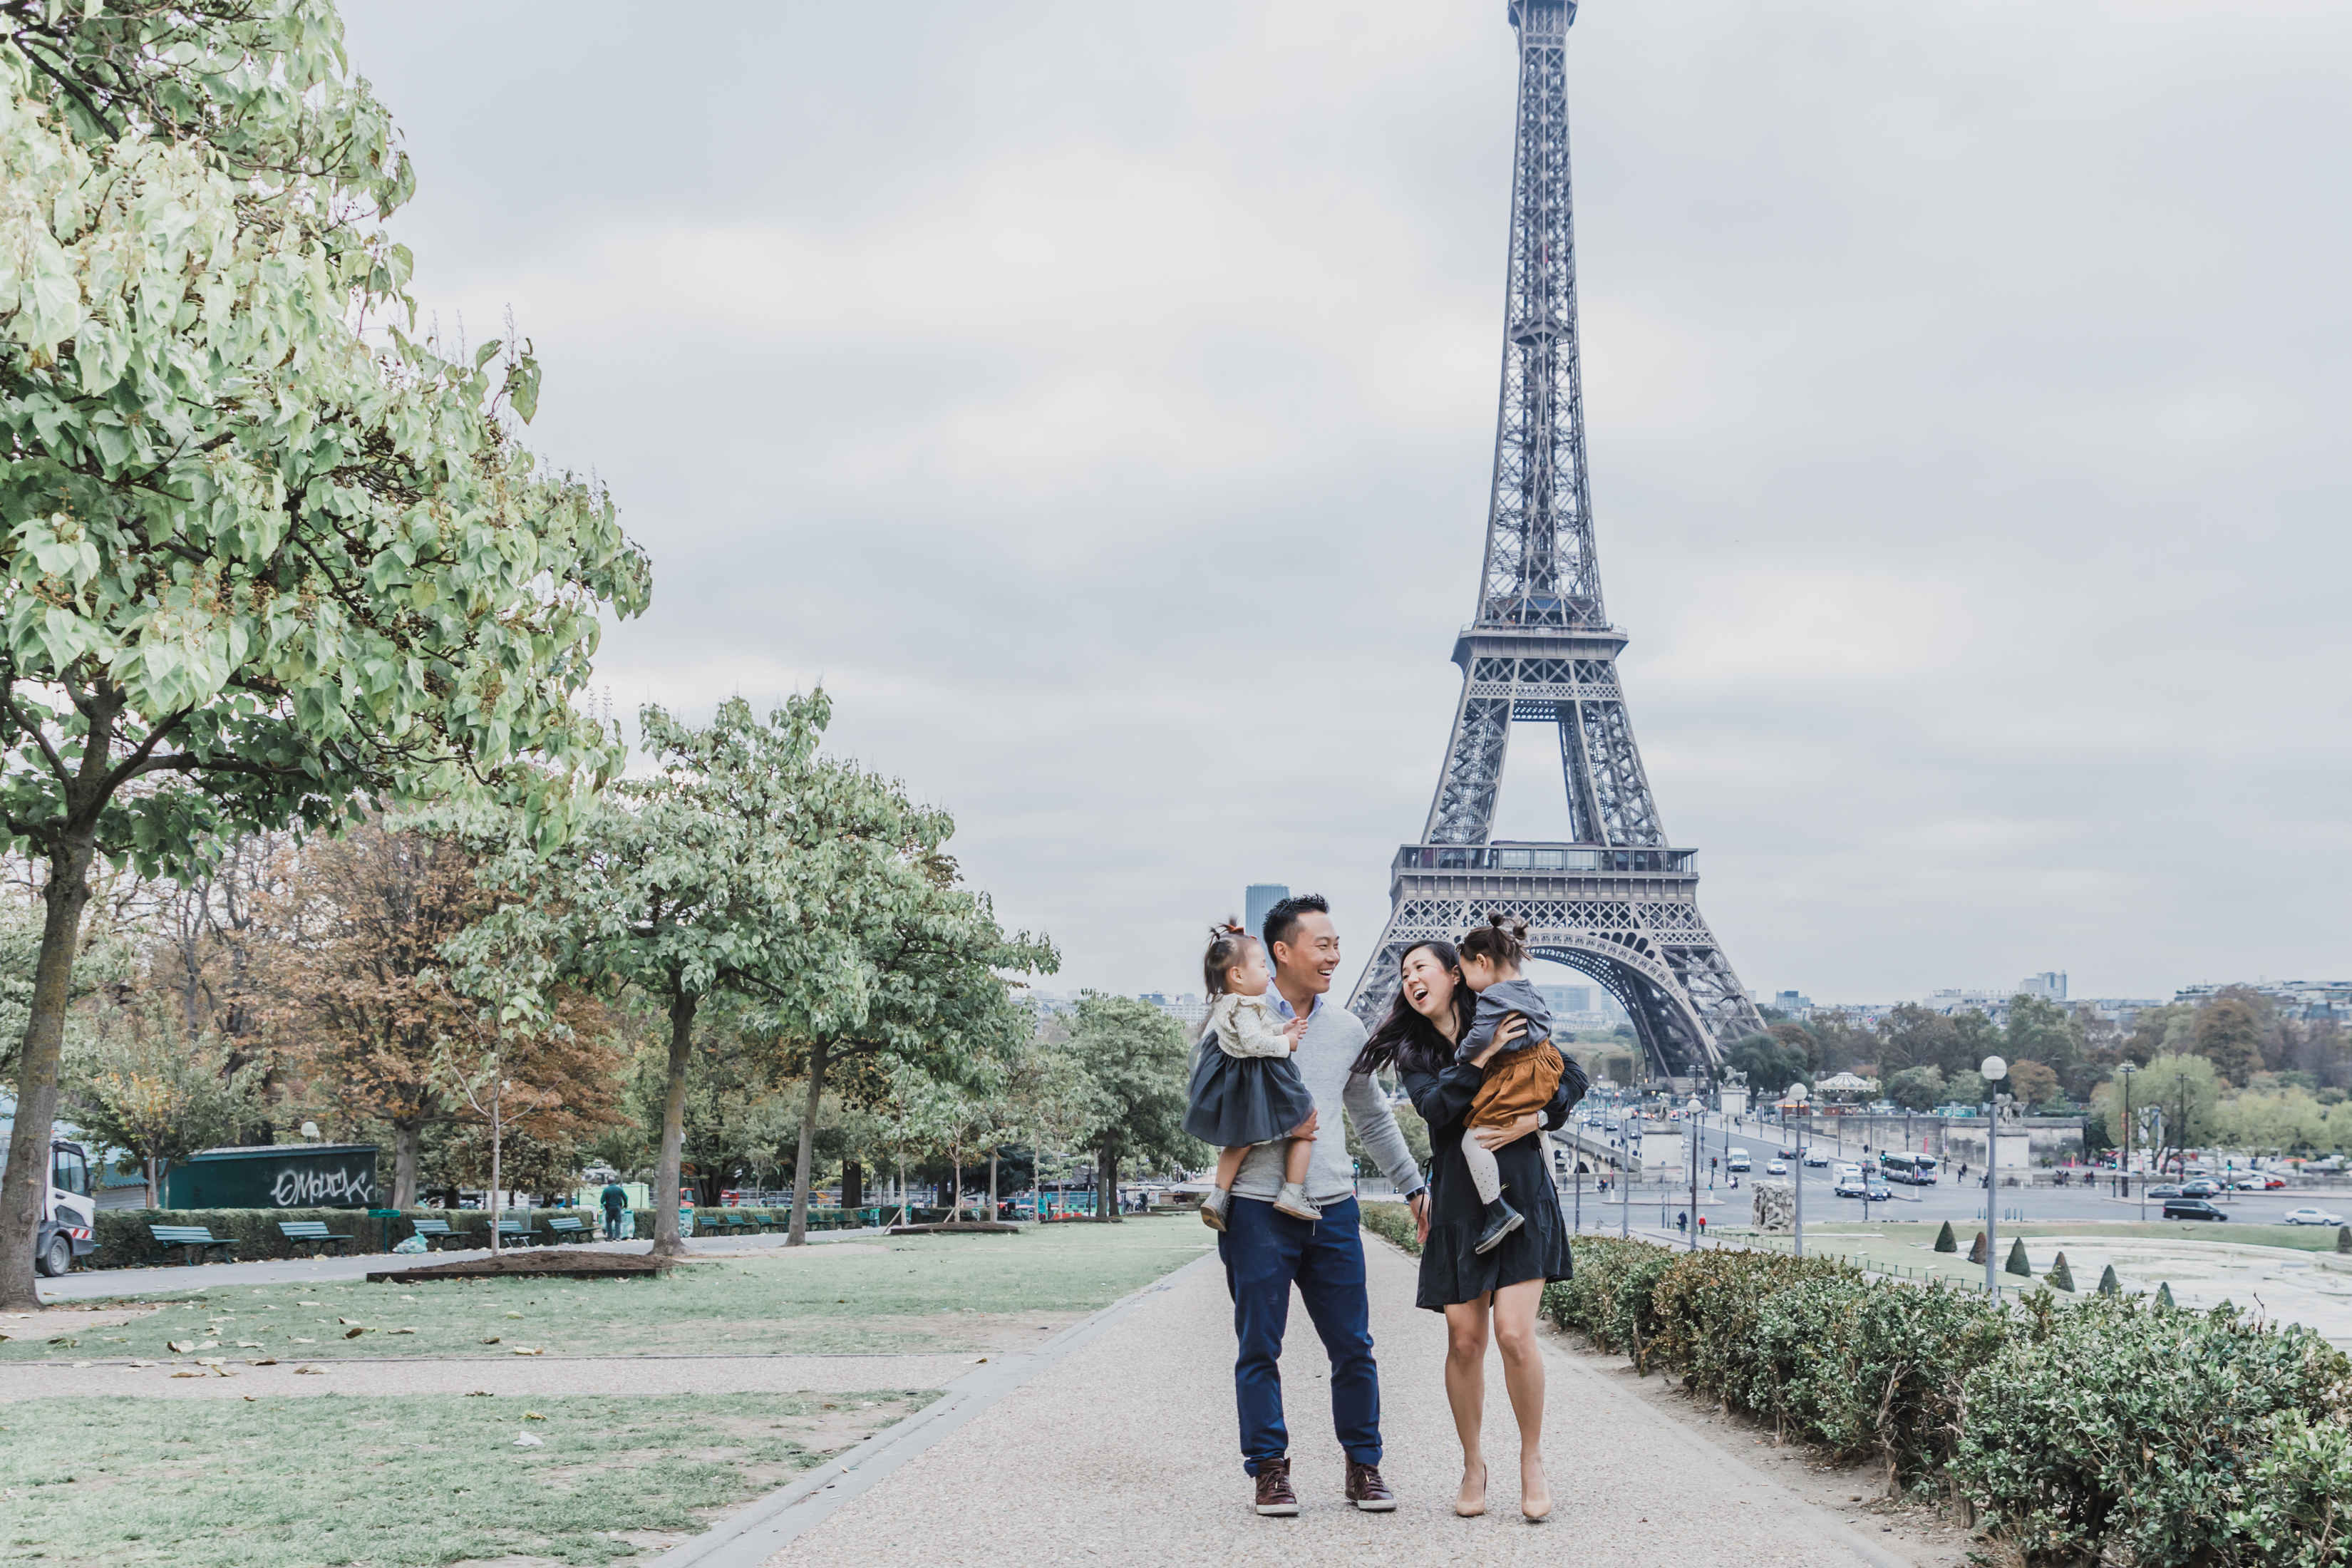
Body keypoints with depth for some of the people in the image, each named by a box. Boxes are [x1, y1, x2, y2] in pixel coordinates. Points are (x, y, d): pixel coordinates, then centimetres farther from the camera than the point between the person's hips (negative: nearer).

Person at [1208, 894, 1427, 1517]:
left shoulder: (1345, 1028, 13)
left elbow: (1374, 1119, 22)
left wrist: (1413, 1186, 22)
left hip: (1332, 1208, 4)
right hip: (1257, 1208, -4)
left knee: (1354, 1346, 4)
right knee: (1259, 1348, 1)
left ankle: (1364, 1466, 16)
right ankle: (1269, 1469, 11)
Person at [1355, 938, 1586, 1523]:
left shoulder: (1508, 1024, 7)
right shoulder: (1413, 1052, 11)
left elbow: (1572, 1077, 6)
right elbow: (1435, 1107, -8)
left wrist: (1535, 1119, -10)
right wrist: (1484, 1059, -16)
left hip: (1519, 1192, -2)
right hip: (1458, 1204, 2)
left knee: (1514, 1333, -12)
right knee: (1465, 1339, 1)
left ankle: (1532, 1460, 6)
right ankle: (1473, 1465, 17)